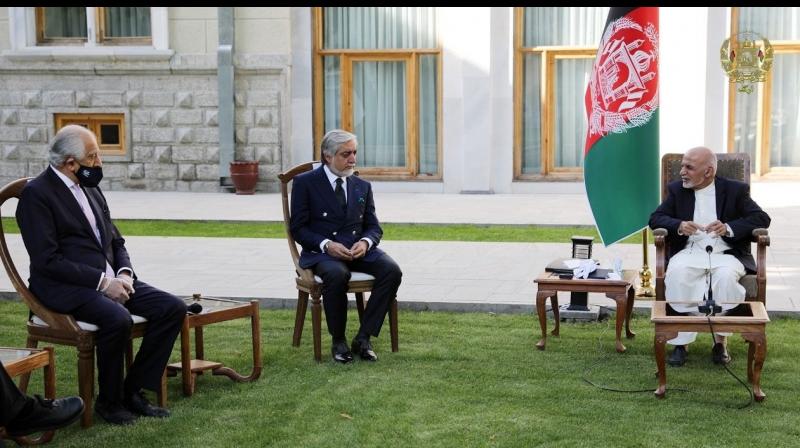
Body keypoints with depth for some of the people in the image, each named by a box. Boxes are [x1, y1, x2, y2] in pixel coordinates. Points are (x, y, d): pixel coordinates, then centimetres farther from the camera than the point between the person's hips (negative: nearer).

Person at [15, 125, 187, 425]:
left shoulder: (91, 189, 14)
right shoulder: (36, 194, -10)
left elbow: (116, 241, 19)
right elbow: (47, 260, -17)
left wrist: (124, 274, -2)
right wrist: (102, 282, -19)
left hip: (109, 280, 8)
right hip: (66, 288, -8)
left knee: (173, 308, -10)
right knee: (118, 319, -35)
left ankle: (133, 391, -2)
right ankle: (109, 401, -11)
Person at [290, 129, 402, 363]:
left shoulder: (363, 186, 15)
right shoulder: (305, 183, 2)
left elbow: (374, 227, 13)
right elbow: (298, 228, -2)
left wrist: (365, 242, -11)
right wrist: (327, 244, -19)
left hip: (359, 249, 4)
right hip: (322, 252, -4)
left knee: (392, 270, -25)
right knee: (337, 274, -38)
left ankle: (363, 338, -17)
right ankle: (338, 341, -17)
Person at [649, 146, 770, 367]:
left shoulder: (735, 190, 6)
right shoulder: (677, 189, 12)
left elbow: (761, 218, -1)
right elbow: (655, 218, 7)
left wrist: (728, 228, -17)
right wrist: (679, 226, -15)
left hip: (725, 253, -1)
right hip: (690, 252, 1)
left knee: (726, 276, -35)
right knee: (677, 273, -33)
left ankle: (721, 340, -22)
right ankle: (681, 341, -27)